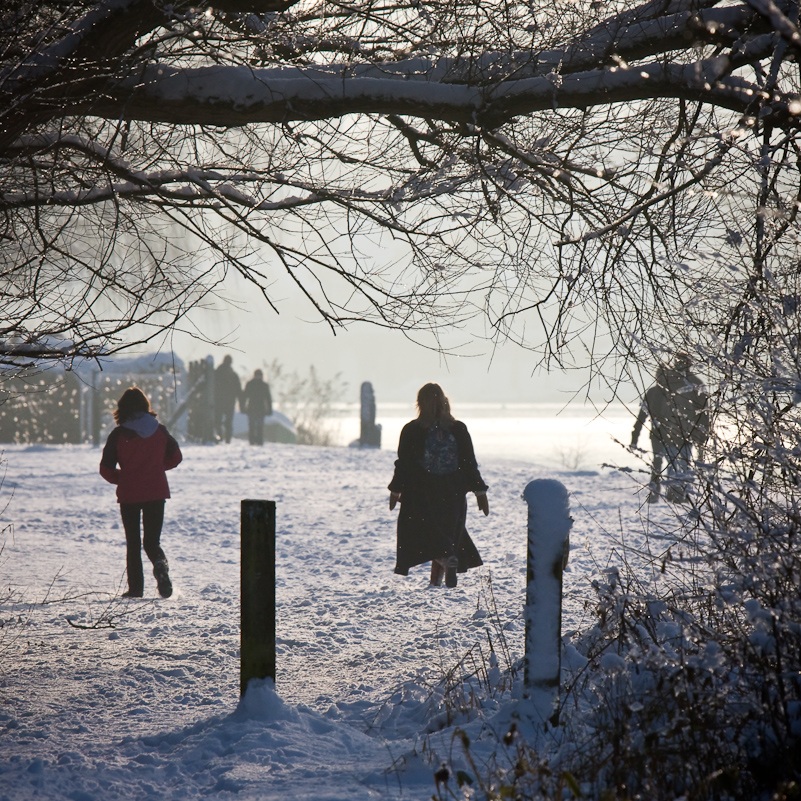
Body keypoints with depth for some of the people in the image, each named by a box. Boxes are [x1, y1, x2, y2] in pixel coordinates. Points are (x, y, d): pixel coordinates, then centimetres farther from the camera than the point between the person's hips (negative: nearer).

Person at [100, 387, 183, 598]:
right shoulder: (159, 430, 0)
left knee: (133, 544, 11)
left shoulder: (118, 435, -9)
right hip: (156, 493, 2)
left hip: (129, 494, -2)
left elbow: (106, 469, -7)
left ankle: (135, 588, 5)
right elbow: (175, 457, 10)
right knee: (152, 541, 8)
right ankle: (160, 564, -24)